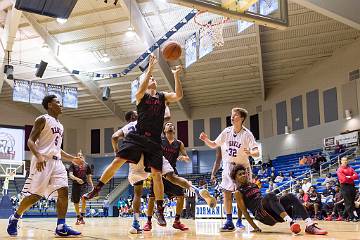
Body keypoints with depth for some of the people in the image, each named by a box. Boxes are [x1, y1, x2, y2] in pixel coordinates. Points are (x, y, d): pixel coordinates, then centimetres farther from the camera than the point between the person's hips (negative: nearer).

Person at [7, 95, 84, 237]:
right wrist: (39, 156, -27)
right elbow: (30, 141, -10)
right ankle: (14, 219, 17)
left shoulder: (60, 126, 22)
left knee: (63, 191, -7)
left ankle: (61, 227, -7)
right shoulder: (43, 120, -2)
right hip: (43, 161, -7)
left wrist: (73, 159, 17)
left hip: (56, 162, 8)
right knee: (35, 195, -5)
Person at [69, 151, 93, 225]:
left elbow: (89, 176, 15)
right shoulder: (73, 165, 1)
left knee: (83, 198, -26)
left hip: (84, 184, 0)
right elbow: (70, 175, -13)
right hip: (76, 185, 0)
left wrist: (92, 185, 4)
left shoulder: (86, 165, 8)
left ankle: (82, 217, -21)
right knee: (76, 202, 7)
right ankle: (78, 218, 27)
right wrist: (77, 179, -32)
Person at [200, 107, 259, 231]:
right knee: (227, 192, -7)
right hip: (228, 165, 3)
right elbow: (214, 145, 8)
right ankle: (229, 221, -5)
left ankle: (239, 220, 19)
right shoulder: (227, 131, -2)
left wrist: (250, 153, -40)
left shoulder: (247, 134, -13)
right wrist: (206, 139, -11)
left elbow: (256, 153, -19)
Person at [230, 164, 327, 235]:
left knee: (290, 196, -18)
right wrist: (255, 227, -9)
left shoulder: (253, 185, 25)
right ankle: (291, 222, -53)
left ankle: (310, 225, -34)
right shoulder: (239, 192, 4)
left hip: (271, 209, 7)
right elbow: (244, 211, -2)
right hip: (261, 212, -7)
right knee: (270, 195, -35)